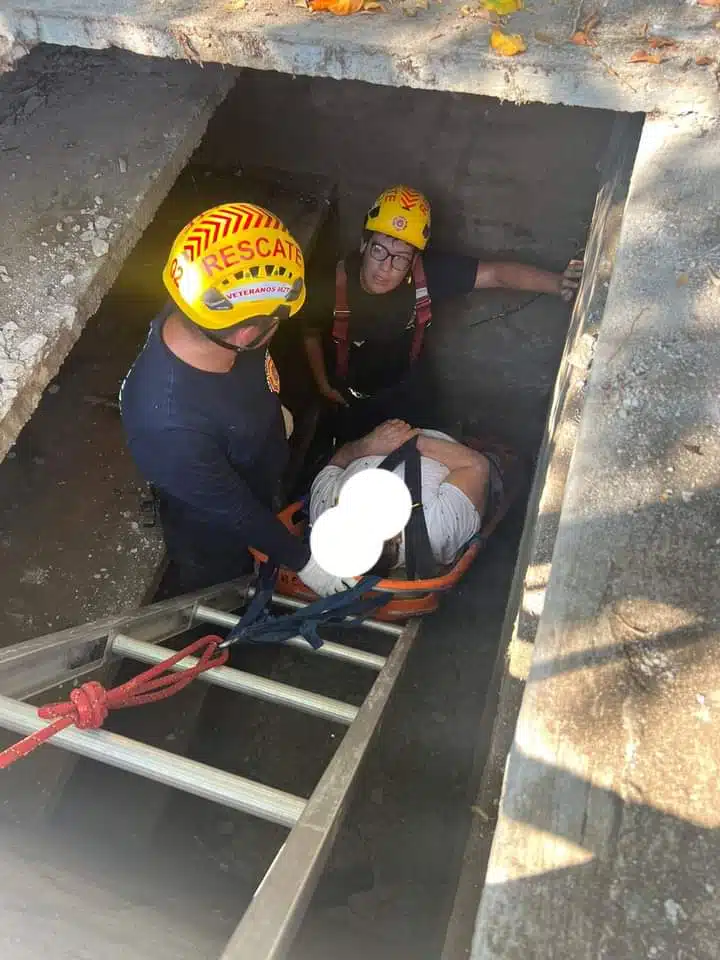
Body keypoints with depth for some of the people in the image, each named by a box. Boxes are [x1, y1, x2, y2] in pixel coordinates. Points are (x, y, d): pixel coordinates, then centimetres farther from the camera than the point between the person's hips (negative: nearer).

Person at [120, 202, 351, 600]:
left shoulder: (195, 318, -26)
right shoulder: (169, 426, -47)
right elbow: (230, 510, -30)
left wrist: (271, 410, 18)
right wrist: (301, 559, -16)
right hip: (214, 536, -5)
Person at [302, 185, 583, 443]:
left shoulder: (427, 272, -33)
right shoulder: (333, 286, -35)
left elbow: (497, 274, -33)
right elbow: (311, 331, -13)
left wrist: (560, 283, -47)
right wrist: (323, 384, -3)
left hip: (405, 389, 2)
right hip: (350, 396, -1)